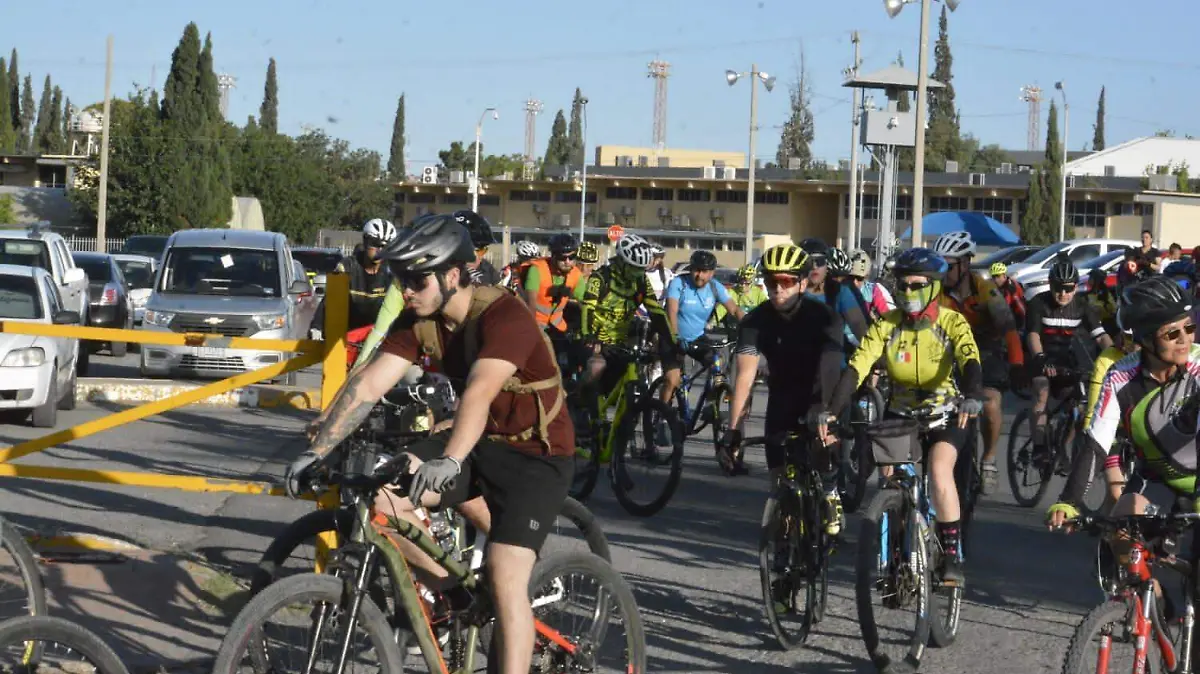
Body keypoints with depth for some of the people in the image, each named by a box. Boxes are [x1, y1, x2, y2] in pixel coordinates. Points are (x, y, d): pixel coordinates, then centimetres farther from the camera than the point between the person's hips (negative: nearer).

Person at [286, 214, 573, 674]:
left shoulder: (505, 318, -26)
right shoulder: (419, 322, -5)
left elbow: (479, 392, -42)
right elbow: (367, 385, -9)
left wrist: (449, 461, -56)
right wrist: (318, 451, -18)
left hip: (536, 455, -7)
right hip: (481, 443, 7)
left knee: (505, 580, -20)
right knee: (377, 490, -14)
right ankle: (446, 587, 6)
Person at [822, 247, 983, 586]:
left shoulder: (951, 322, -14)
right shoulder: (886, 325, -10)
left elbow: (970, 361, -30)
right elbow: (857, 367, -20)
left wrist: (972, 398, -52)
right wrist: (832, 410, -34)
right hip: (900, 412, 3)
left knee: (939, 469, -27)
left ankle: (952, 557, -19)